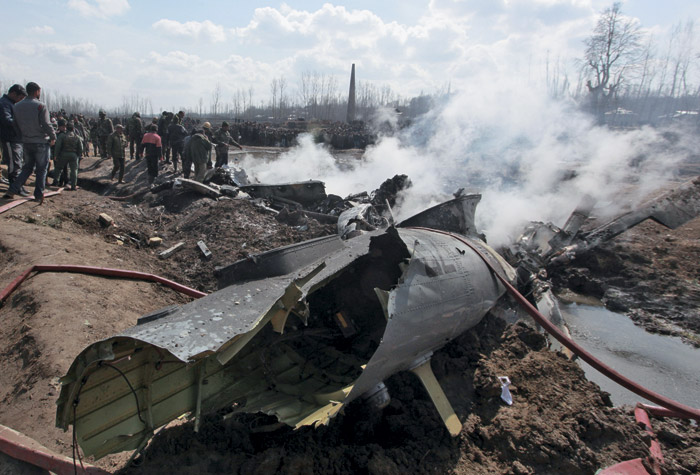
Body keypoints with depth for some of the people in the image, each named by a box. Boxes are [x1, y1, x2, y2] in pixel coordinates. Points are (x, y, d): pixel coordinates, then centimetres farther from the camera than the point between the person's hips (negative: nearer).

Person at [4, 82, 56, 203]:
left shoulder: (17, 106, 7)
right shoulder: (40, 106, -12)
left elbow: (16, 125, 9)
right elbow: (46, 125, -16)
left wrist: (23, 135, 20)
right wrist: (53, 137, -2)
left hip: (26, 143, 6)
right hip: (41, 143, -6)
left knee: (27, 167, 18)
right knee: (41, 169, 5)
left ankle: (12, 190, 7)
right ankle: (39, 195, 6)